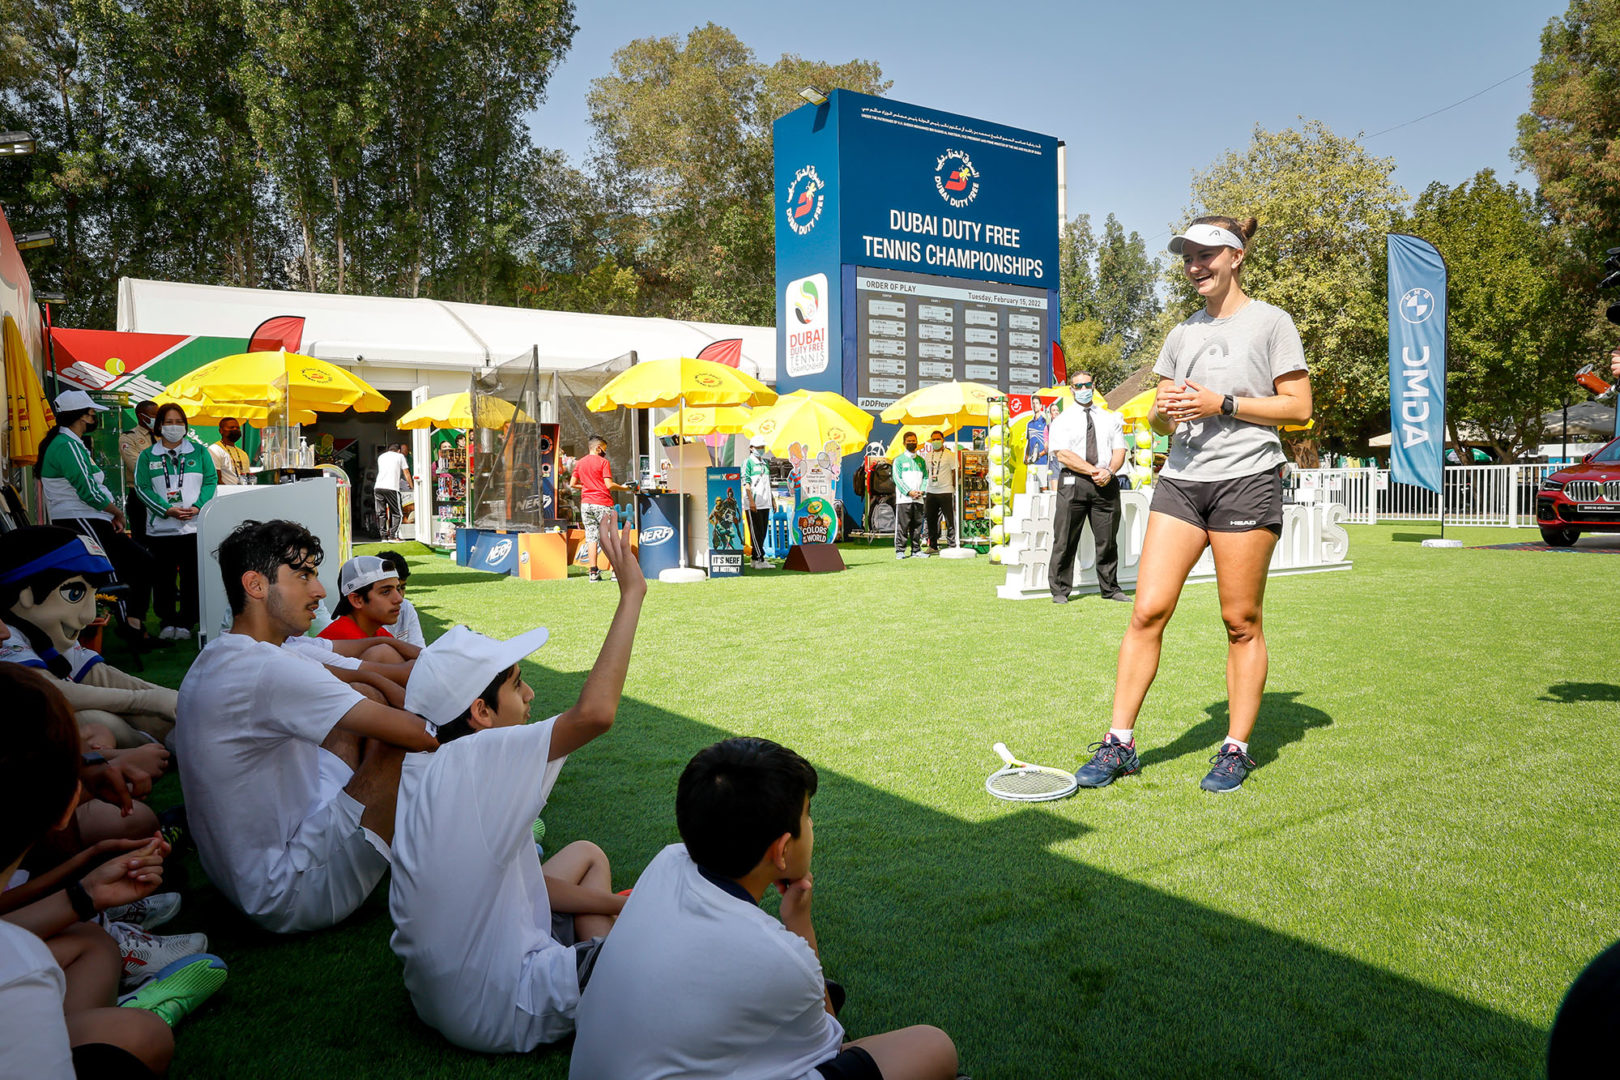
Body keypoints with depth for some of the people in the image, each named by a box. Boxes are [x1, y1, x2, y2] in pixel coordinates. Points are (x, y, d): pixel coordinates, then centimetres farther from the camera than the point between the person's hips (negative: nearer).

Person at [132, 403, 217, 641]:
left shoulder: (199, 452, 9)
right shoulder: (147, 456, 7)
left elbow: (211, 481, 5)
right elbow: (142, 487, 0)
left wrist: (197, 507, -11)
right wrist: (167, 510, -14)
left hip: (194, 526, 0)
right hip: (160, 529, 0)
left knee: (192, 577, 1)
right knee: (163, 578, 3)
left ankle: (186, 622, 11)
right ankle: (167, 622, 15)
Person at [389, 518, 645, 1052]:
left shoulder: (422, 769, 2)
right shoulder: (475, 760, -26)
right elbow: (595, 711, -37)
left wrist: (618, 903, 6)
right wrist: (631, 592, -28)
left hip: (442, 985, 9)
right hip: (498, 1015, -9)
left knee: (587, 855, 22)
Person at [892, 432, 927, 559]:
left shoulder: (921, 460, 16)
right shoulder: (899, 459, 3)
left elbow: (926, 477, 14)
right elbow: (897, 478, -5)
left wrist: (921, 491, -4)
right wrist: (909, 492, -14)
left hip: (918, 499, 4)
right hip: (903, 498, -4)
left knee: (917, 525, 7)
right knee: (902, 525, -6)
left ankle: (916, 549, 13)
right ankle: (900, 550, -3)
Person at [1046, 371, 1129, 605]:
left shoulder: (1110, 419, 18)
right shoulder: (1062, 420, 6)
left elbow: (1119, 451, 10)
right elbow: (1063, 454, -6)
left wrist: (1109, 471, -10)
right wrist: (1093, 471, -13)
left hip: (1106, 483, 3)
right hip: (1073, 482, -3)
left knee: (1107, 540, 5)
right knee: (1065, 540, -2)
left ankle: (1110, 589, 14)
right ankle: (1060, 591, 5)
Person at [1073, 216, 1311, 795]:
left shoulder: (1271, 322, 4)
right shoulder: (1182, 333, 19)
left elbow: (1298, 406, -3)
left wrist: (1222, 404, -13)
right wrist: (1163, 411, -4)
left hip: (1247, 479, -4)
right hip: (1180, 480, 4)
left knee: (1240, 622, 1)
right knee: (1147, 610, -4)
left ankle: (1236, 748, 13)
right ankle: (1118, 742, 2)